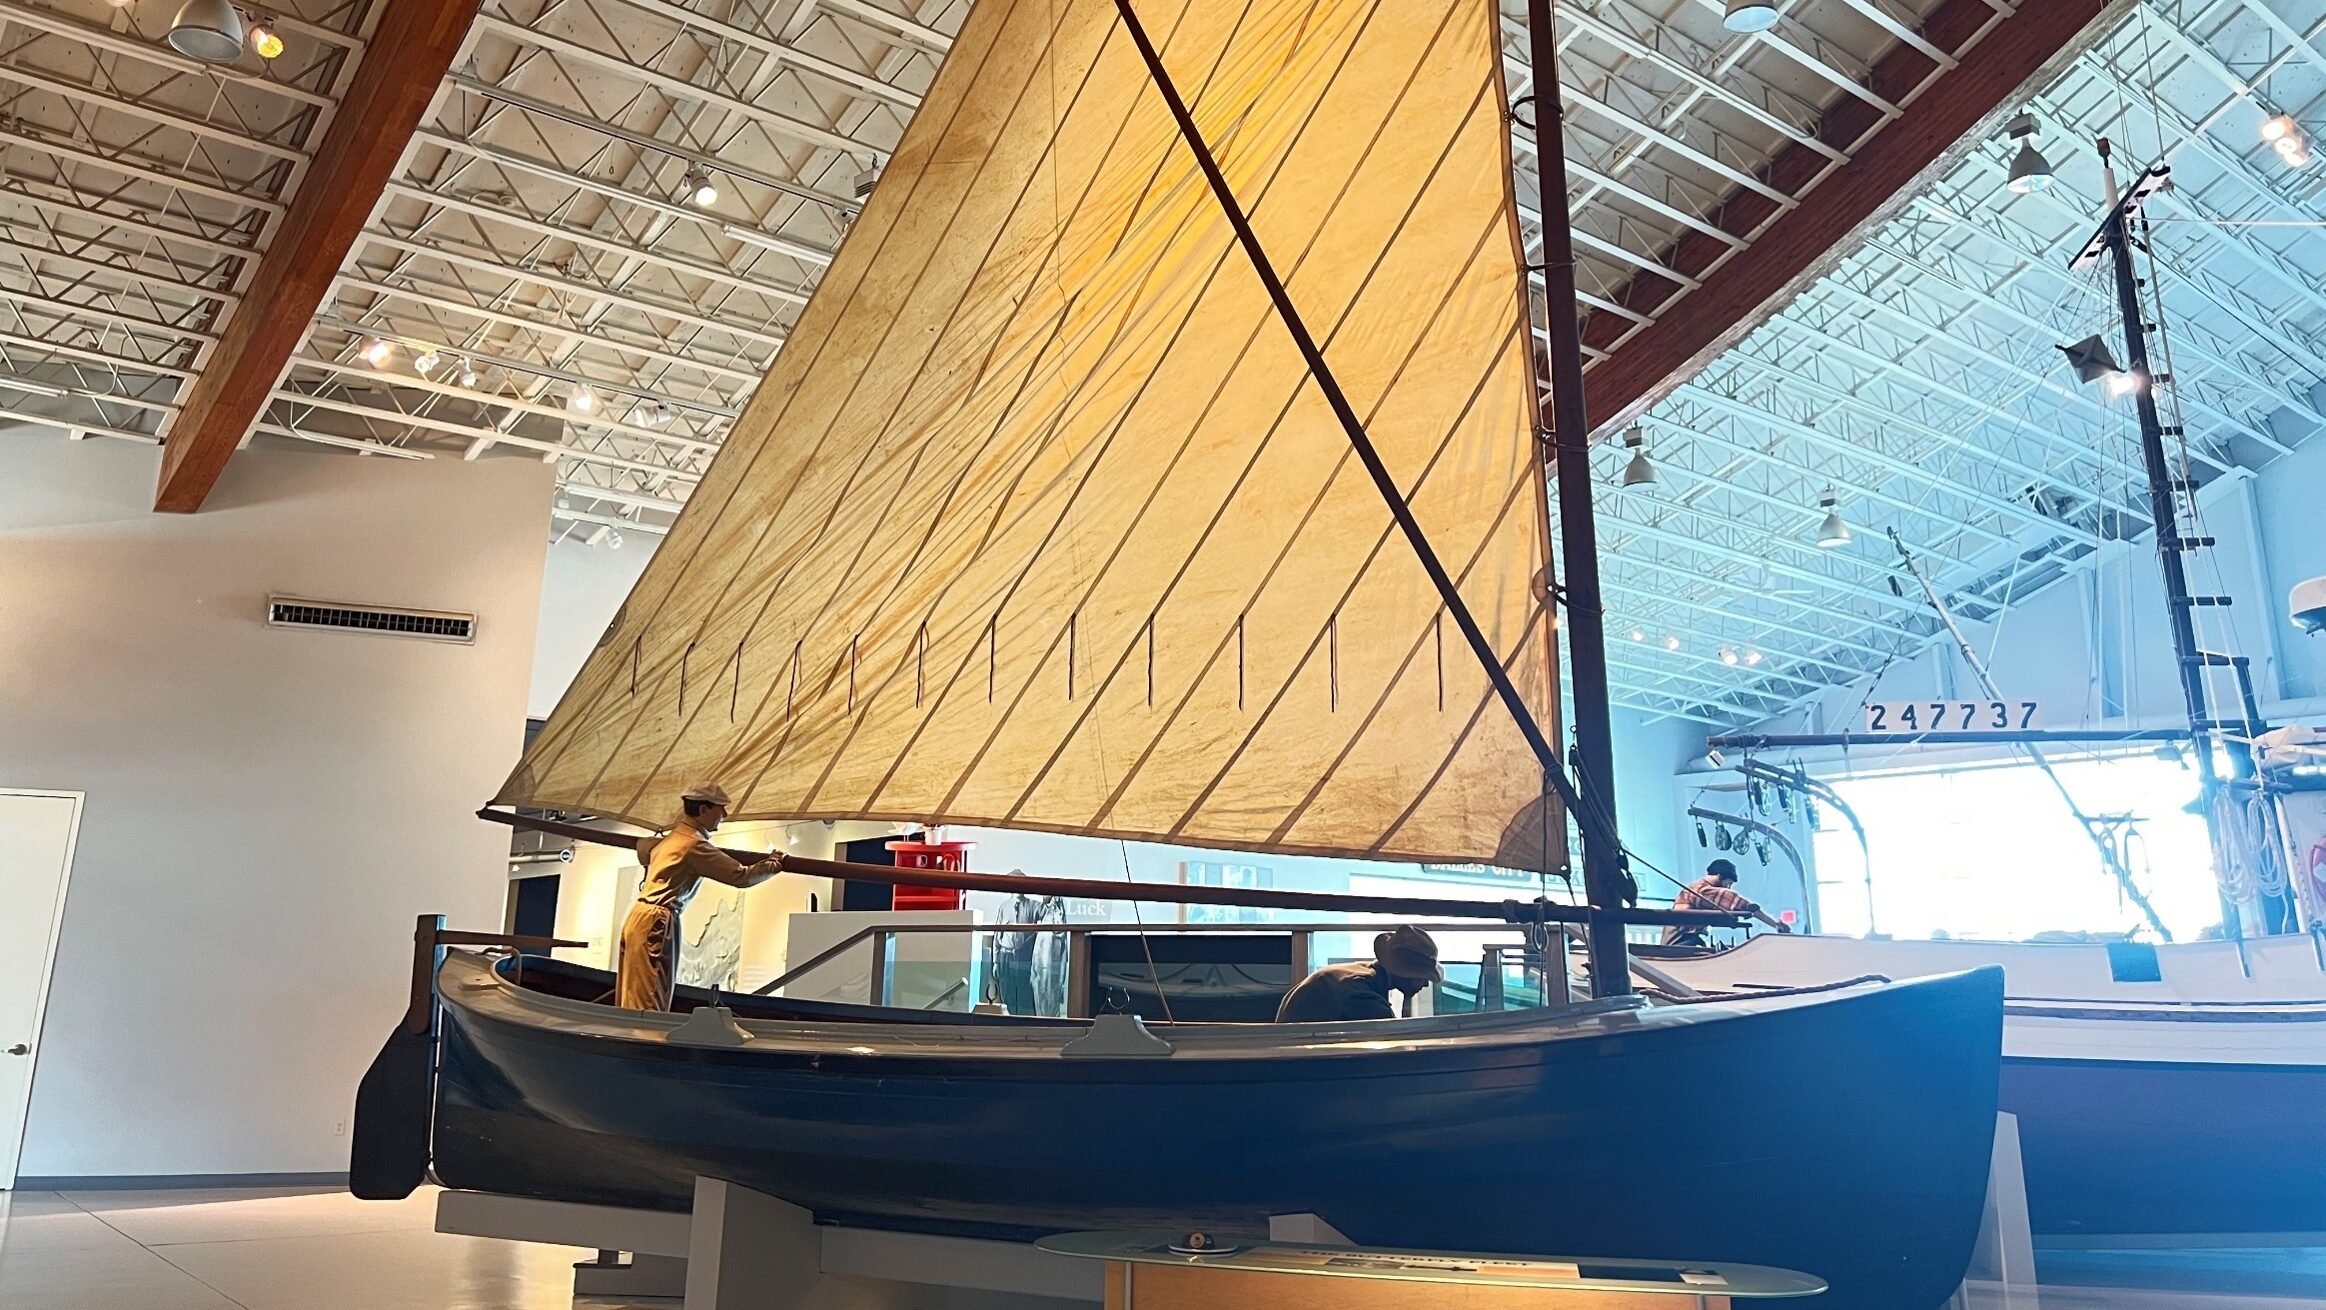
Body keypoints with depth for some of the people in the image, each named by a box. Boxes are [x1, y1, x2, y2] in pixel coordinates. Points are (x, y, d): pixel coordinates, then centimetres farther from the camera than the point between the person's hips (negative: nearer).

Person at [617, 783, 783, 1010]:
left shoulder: (670, 837, 16)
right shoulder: (695, 845, -11)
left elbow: (642, 847, 39)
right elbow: (741, 876, -13)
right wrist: (774, 865, 2)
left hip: (639, 917, 9)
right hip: (657, 922, -9)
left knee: (632, 1000, 8)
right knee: (650, 1004, -12)